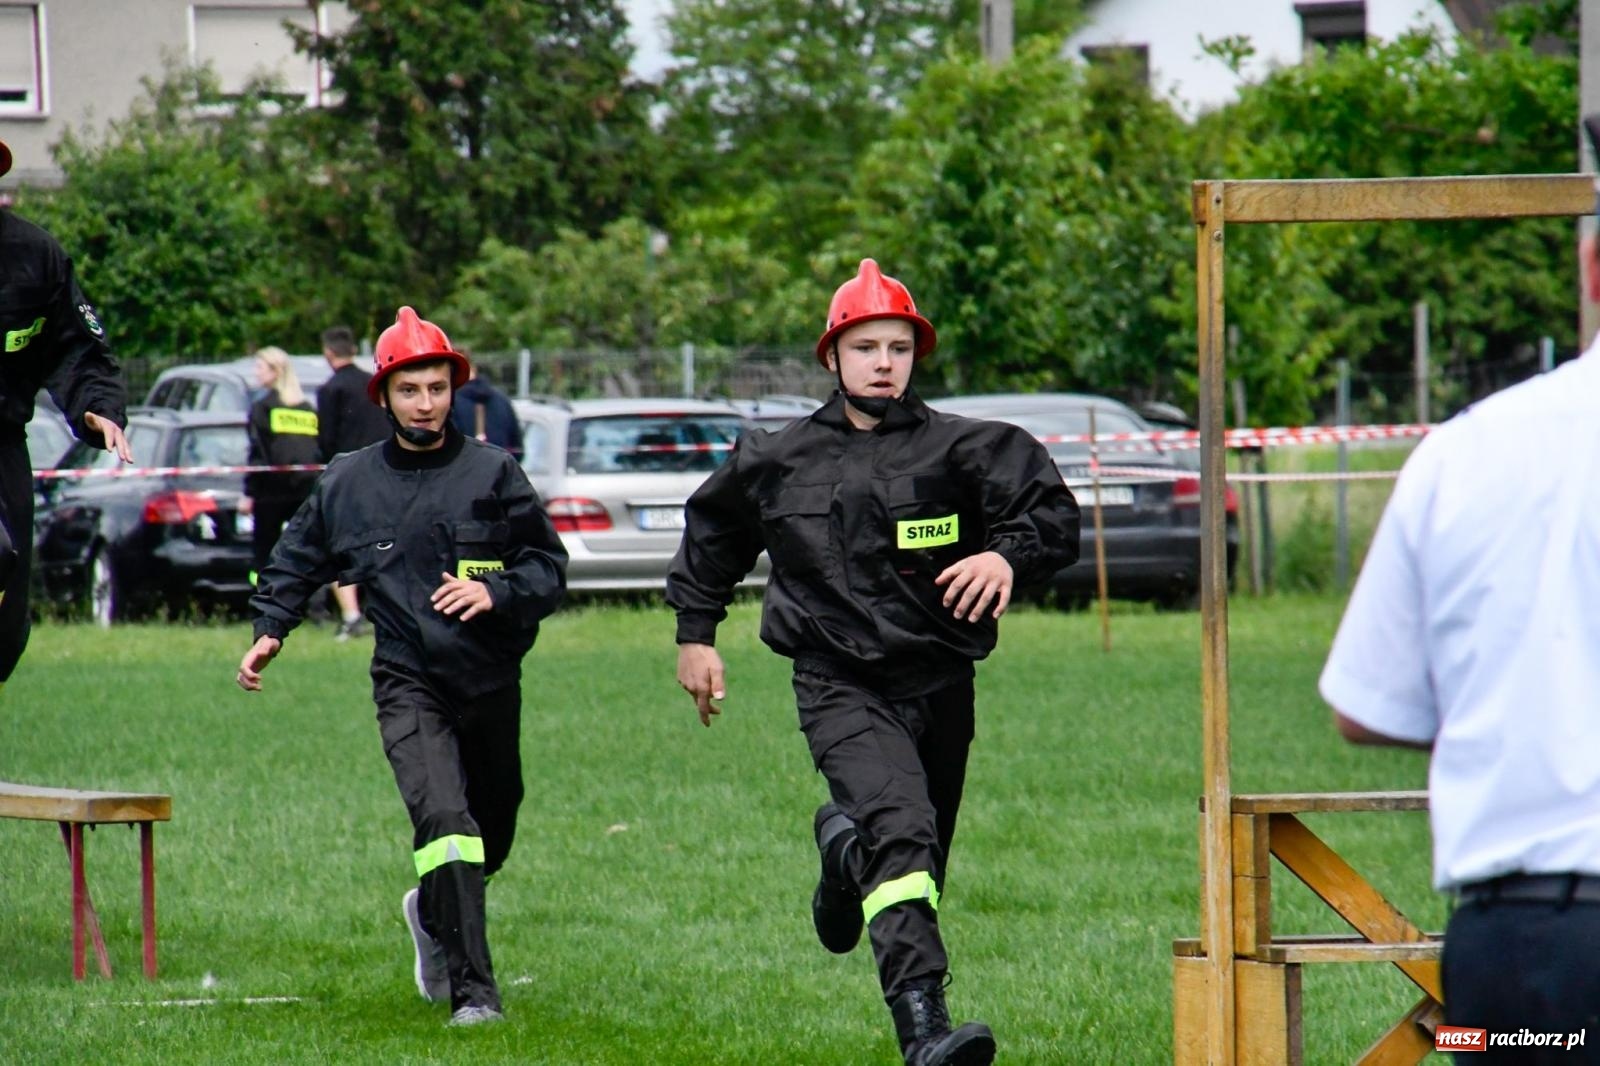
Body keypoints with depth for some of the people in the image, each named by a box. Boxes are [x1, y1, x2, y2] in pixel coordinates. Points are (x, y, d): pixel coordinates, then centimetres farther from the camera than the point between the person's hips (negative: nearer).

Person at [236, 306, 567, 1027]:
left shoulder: (493, 475, 0)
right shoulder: (346, 483, 5)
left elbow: (549, 568, 1)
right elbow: (296, 562, 18)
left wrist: (495, 593, -17)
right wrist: (269, 630, 4)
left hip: (491, 685, 2)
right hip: (408, 686, -2)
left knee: (491, 838, 17)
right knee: (445, 822, -22)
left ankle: (432, 912, 50)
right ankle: (473, 993, -23)